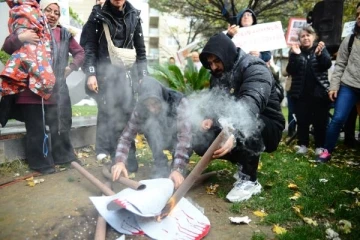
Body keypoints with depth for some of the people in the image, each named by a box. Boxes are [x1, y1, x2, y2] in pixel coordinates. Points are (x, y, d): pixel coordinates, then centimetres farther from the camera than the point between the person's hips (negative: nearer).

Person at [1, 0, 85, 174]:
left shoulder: (64, 34, 11)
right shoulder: (29, 30, 2)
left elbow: (80, 52, 19)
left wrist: (71, 67, 3)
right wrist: (20, 38, -26)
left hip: (57, 90, 3)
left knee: (61, 126, 12)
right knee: (36, 129, 1)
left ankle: (64, 156, 28)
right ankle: (41, 162, 15)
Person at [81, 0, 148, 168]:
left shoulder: (133, 16, 10)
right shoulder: (98, 14, 2)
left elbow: (140, 49, 12)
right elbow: (88, 45, -2)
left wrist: (143, 76, 7)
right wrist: (90, 73, -12)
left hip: (126, 72, 2)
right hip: (104, 71, -2)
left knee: (128, 113, -2)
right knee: (107, 113, -7)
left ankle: (128, 158, 6)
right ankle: (104, 151, 3)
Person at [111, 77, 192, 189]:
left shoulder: (179, 102, -35)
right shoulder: (141, 109, -25)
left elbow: (184, 136, -44)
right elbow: (126, 136, -25)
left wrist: (177, 169, -53)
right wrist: (120, 161, -41)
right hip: (160, 140, 3)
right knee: (149, 125, -29)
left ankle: (180, 169, -8)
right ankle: (161, 166, -13)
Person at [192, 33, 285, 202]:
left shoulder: (255, 69, -23)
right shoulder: (219, 75, 4)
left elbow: (250, 105, -41)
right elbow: (214, 102, 2)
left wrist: (234, 136, -57)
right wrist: (209, 118, -22)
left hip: (268, 127, -6)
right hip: (233, 127, 7)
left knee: (246, 122, -39)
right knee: (200, 142, -12)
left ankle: (249, 180, -20)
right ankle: (247, 160, 8)